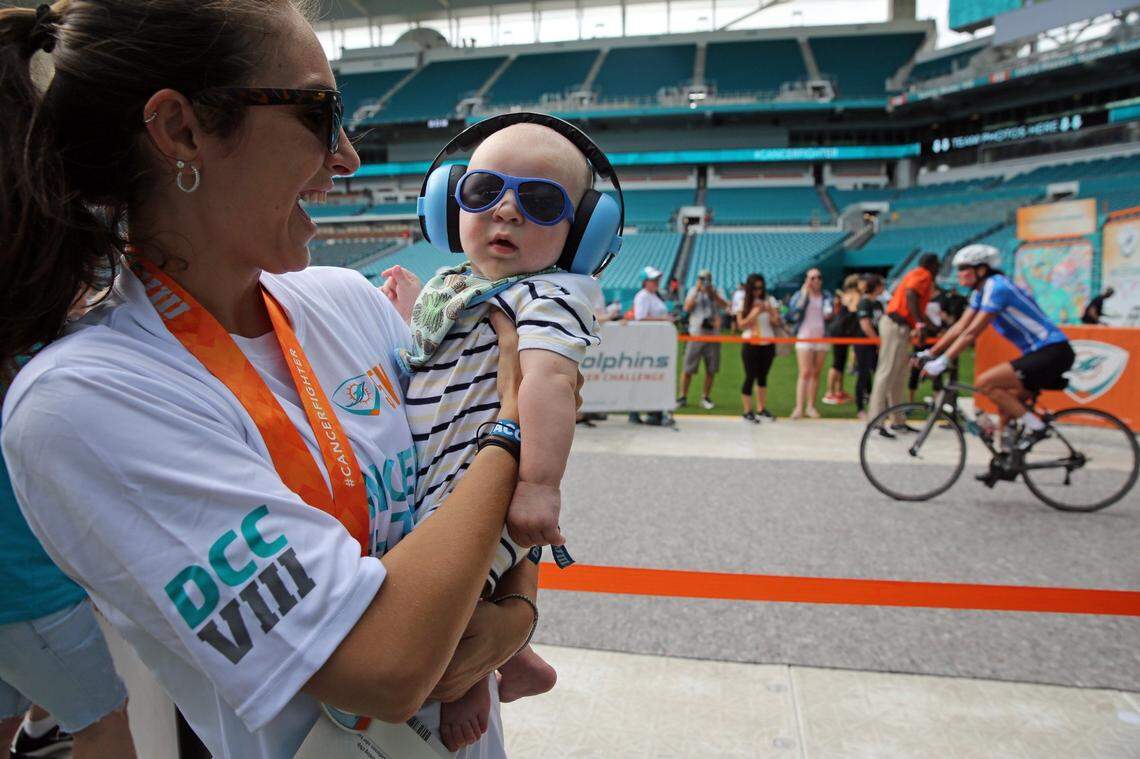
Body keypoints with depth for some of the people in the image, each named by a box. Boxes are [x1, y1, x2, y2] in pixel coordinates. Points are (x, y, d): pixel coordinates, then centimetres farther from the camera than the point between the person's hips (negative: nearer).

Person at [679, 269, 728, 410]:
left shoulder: (717, 291, 7)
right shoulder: (693, 290, 6)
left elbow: (725, 305, -10)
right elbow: (687, 308, -8)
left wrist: (711, 293, -18)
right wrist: (697, 291, -12)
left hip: (713, 335, 1)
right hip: (696, 334, -1)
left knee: (711, 369, 5)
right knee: (688, 368, -3)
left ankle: (705, 398, 16)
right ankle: (683, 397, 7)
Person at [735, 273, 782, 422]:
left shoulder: (770, 300, 4)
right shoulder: (743, 303, -2)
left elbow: (777, 322, 1)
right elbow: (741, 325, -6)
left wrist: (770, 311, -18)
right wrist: (755, 312, -17)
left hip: (768, 344, 3)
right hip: (751, 345, -3)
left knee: (763, 376, 10)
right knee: (750, 377, -2)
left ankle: (761, 409, 18)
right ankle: (747, 411, 4)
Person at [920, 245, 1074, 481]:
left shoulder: (996, 287, -16)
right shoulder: (981, 291, 12)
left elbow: (972, 332, -22)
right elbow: (960, 327, 11)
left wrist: (942, 362, -24)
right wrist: (930, 353, 5)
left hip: (1052, 352, -10)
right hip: (1039, 353, 10)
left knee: (985, 383, -20)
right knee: (1006, 404, 13)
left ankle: (1033, 425, -8)